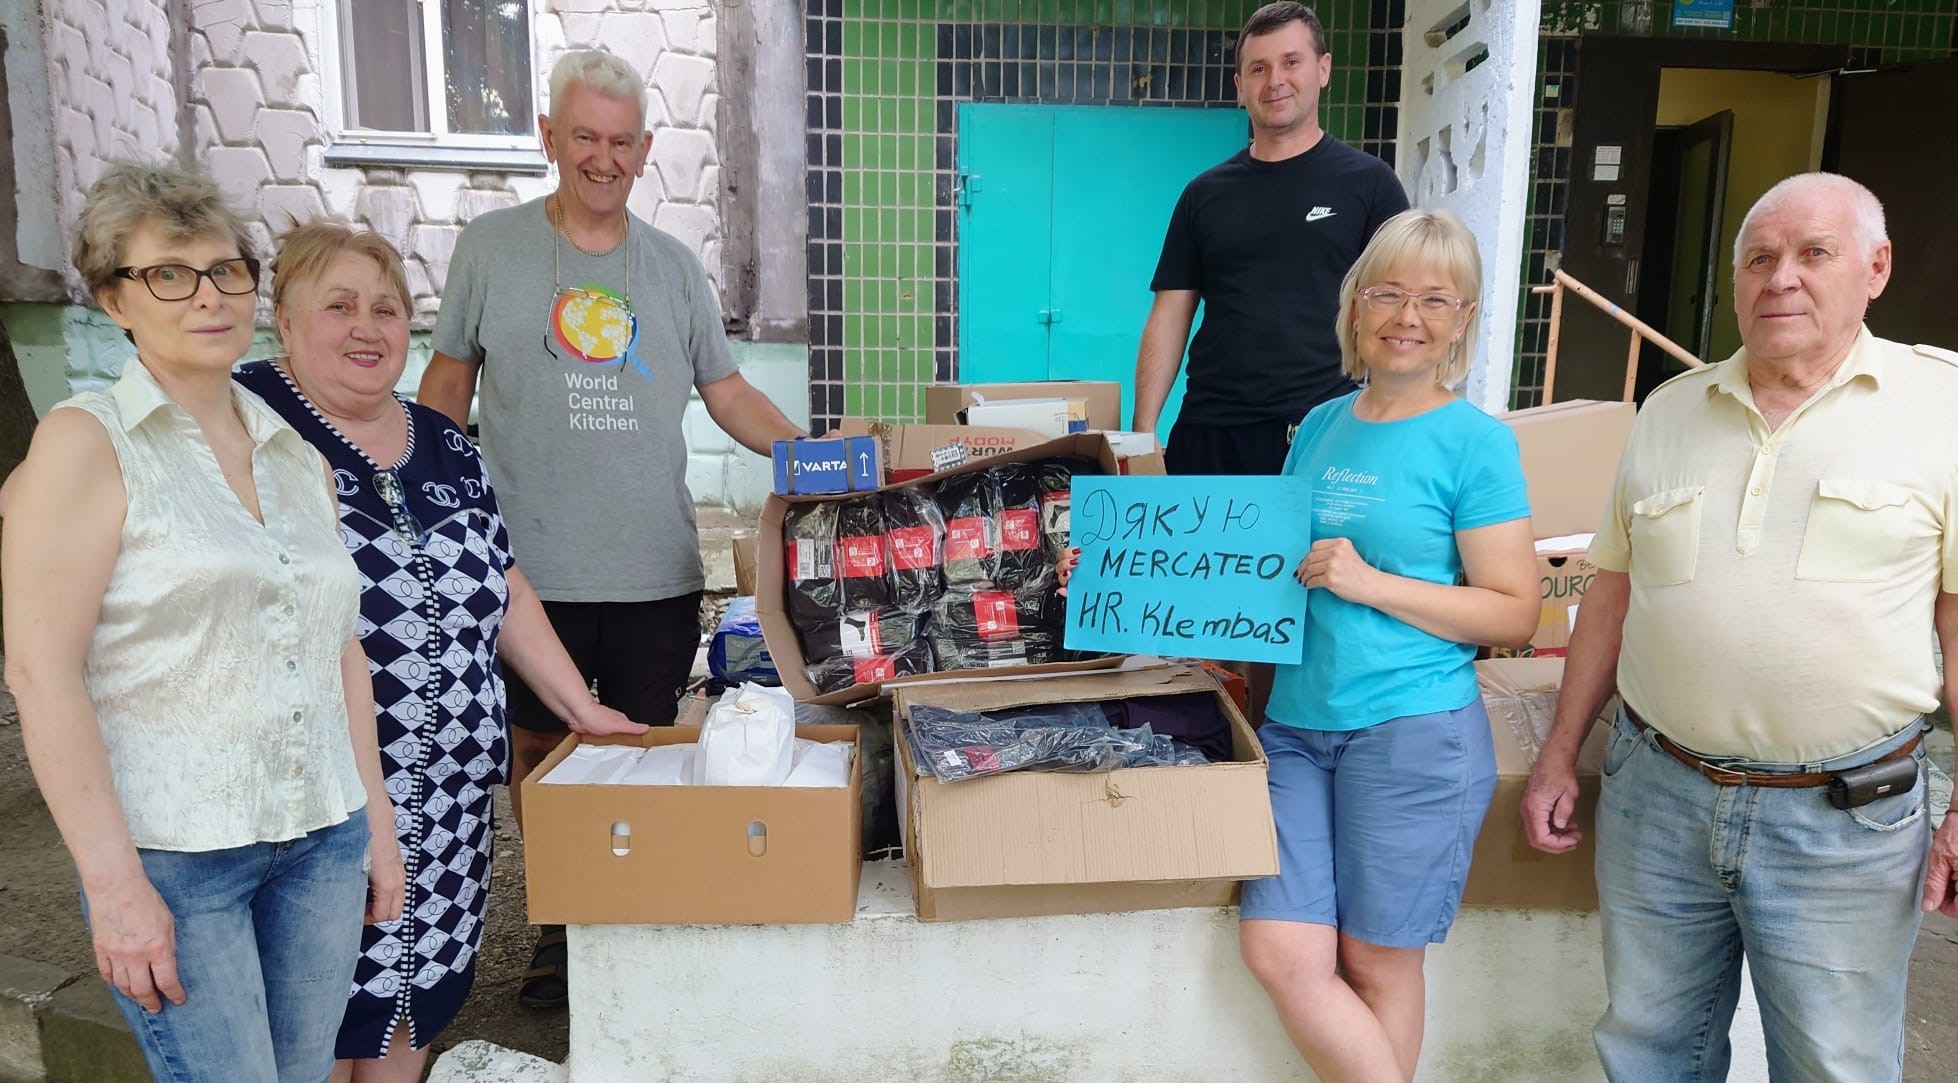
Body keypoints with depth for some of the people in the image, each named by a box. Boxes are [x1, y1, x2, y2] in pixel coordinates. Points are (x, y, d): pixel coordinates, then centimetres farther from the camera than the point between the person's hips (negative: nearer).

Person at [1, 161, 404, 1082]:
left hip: (324, 837, 5)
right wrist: (114, 884, -16)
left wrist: (377, 822, 13)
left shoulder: (296, 453, 10)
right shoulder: (88, 443, -7)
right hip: (173, 853, -5)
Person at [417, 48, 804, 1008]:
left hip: (657, 570, 1)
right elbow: (448, 380, 9)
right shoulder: (490, 248, 3)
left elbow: (725, 390, 11)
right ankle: (556, 922, 31)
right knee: (540, 746, 12)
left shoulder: (673, 266, 7)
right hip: (528, 565, -1)